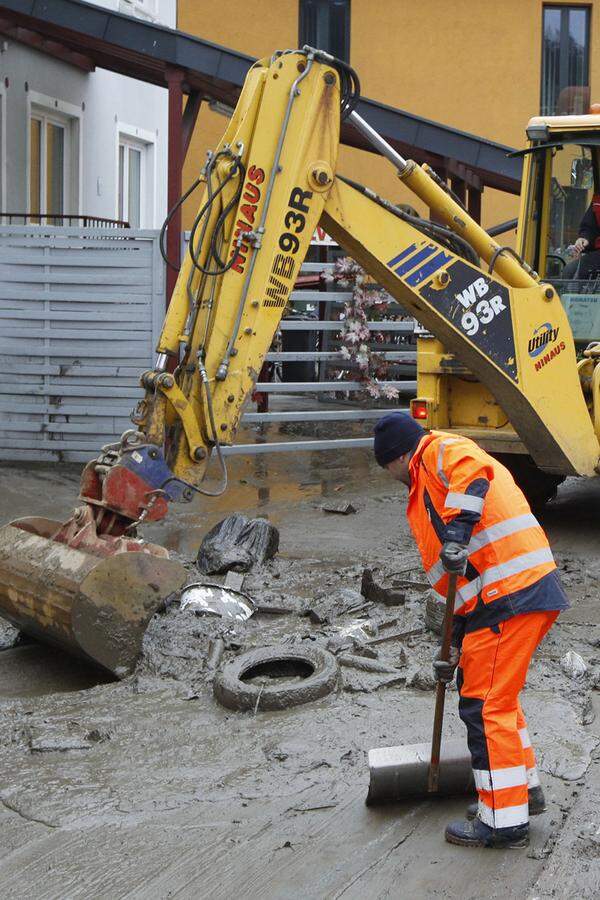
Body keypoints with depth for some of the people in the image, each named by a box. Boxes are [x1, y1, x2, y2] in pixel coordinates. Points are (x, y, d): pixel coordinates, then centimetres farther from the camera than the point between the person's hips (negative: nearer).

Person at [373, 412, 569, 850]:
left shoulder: (438, 450, 1)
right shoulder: (426, 492, 28)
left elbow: (473, 469, -25)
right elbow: (450, 576, 28)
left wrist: (458, 527, -31)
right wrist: (455, 646, 28)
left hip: (510, 595, -10)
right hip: (534, 590, 10)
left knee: (485, 704, -4)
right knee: (495, 695, 23)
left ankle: (504, 821, 3)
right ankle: (524, 787, 35)